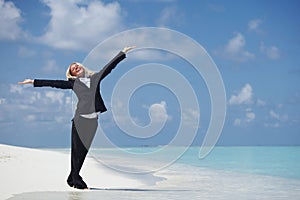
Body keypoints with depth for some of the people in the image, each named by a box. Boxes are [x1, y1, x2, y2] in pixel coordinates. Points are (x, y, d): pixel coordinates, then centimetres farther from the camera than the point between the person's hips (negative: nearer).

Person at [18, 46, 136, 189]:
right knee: (79, 151, -3)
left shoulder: (95, 77, 17)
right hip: (81, 119, -2)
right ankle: (76, 181, 3)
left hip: (96, 118, 2)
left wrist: (123, 52, 20)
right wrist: (33, 82, 12)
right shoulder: (73, 83, 14)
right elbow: (53, 83, 13)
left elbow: (110, 66, 19)